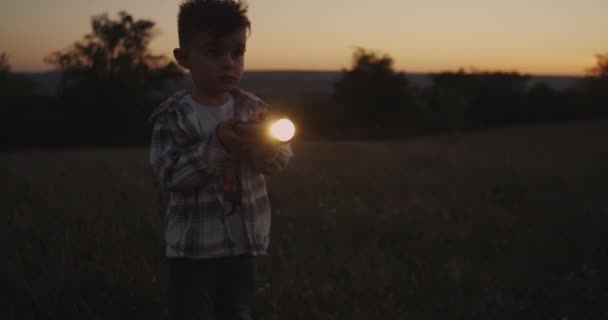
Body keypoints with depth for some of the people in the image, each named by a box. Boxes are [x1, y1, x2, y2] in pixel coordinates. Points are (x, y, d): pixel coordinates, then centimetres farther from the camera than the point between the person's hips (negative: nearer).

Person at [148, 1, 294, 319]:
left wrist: (267, 143, -27)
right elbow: (171, 175, -19)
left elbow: (279, 162, -4)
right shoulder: (174, 115, -11)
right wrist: (217, 143, -30)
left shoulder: (253, 108, 0)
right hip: (192, 247, -3)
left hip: (243, 242, 4)